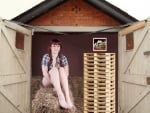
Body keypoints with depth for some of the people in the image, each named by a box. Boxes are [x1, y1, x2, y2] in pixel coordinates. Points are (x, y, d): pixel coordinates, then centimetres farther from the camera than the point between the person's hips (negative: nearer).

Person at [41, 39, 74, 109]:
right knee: (54, 69, -31)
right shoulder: (46, 57, -6)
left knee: (61, 69, -29)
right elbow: (44, 73, -12)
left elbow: (66, 73, -5)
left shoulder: (63, 57, 1)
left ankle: (67, 97, -45)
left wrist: (61, 80, -21)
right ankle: (61, 97, -49)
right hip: (47, 80, -2)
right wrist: (52, 80, -25)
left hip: (59, 82, 2)